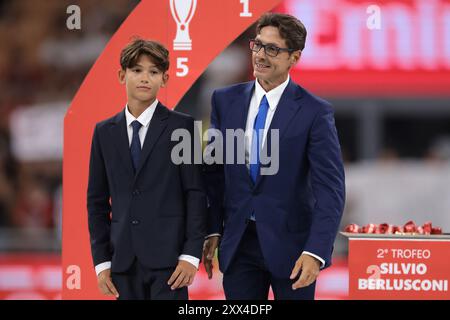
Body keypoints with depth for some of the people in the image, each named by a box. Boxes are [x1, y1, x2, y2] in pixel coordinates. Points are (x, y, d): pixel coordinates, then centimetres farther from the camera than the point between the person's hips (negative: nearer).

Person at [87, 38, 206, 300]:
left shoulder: (182, 127, 1)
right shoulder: (105, 132, 11)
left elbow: (196, 193, -2)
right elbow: (97, 200, 12)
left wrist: (191, 255, -10)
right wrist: (101, 262, 5)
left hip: (168, 257, -3)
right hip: (124, 261, 3)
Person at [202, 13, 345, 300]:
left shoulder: (315, 112, -8)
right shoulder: (226, 101, 5)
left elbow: (330, 188, -12)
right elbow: (214, 172, 10)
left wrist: (316, 251, -21)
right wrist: (212, 231, 3)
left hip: (290, 244, -3)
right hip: (238, 244, 3)